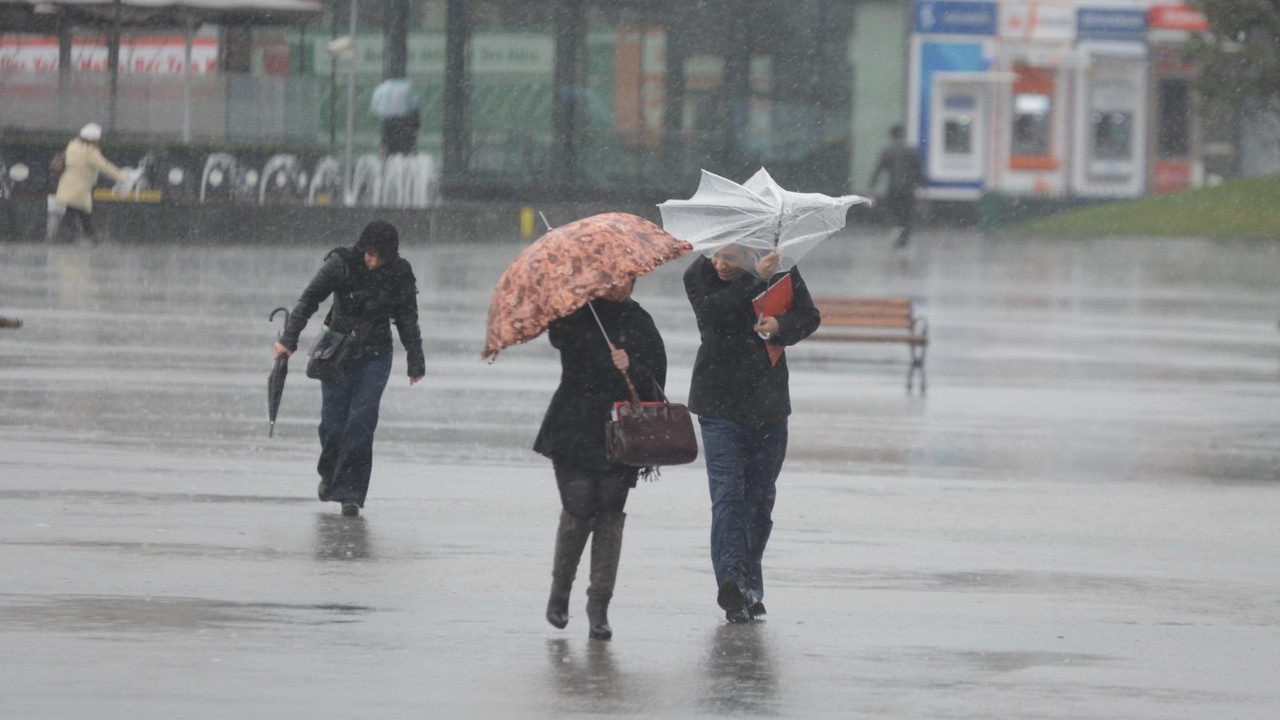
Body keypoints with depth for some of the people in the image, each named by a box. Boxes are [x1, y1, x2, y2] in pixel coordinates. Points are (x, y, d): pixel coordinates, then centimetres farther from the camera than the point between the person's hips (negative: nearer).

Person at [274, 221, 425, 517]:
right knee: (333, 423, 0)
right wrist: (289, 339, -17)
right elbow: (309, 300, -10)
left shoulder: (400, 275, -5)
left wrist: (416, 361, 6)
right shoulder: (342, 264, -11)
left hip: (375, 357, 0)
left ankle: (350, 492, -8)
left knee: (361, 422, -12)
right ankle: (329, 473, 30)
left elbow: (408, 320, 5)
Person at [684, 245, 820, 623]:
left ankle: (750, 589, 21)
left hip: (768, 406, 3)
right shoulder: (700, 275, -7)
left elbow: (809, 316, 3)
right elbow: (713, 311, -26)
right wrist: (754, 279, -34)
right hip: (720, 404, -3)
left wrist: (781, 326, -19)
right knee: (728, 493, -15)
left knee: (760, 497, 10)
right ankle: (731, 581, -24)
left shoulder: (779, 268, -2)